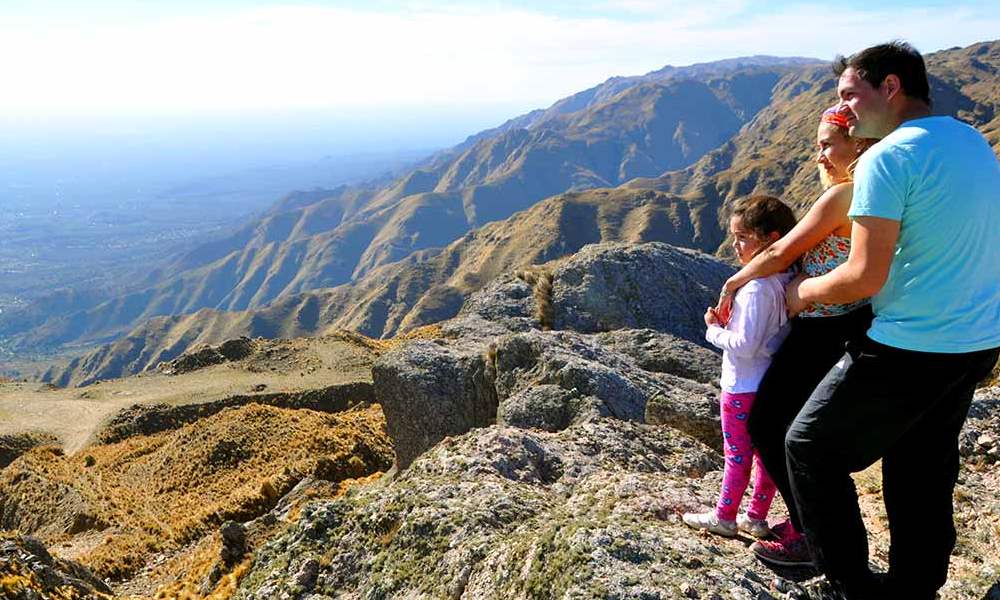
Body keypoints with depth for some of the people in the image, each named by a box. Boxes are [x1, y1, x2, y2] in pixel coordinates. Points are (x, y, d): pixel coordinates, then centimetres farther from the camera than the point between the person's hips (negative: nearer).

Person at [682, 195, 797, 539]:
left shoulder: (757, 288, -25)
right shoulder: (784, 282, 2)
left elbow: (745, 345, -27)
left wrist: (714, 329, -12)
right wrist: (730, 323, 6)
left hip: (743, 388, -8)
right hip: (770, 384, 8)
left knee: (737, 455, 6)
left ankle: (724, 517, 20)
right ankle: (757, 517, 29)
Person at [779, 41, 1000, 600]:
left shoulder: (888, 157, -17)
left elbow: (865, 277, -21)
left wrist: (805, 291, -2)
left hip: (908, 351, -8)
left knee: (810, 448, 7)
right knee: (924, 475, 19)